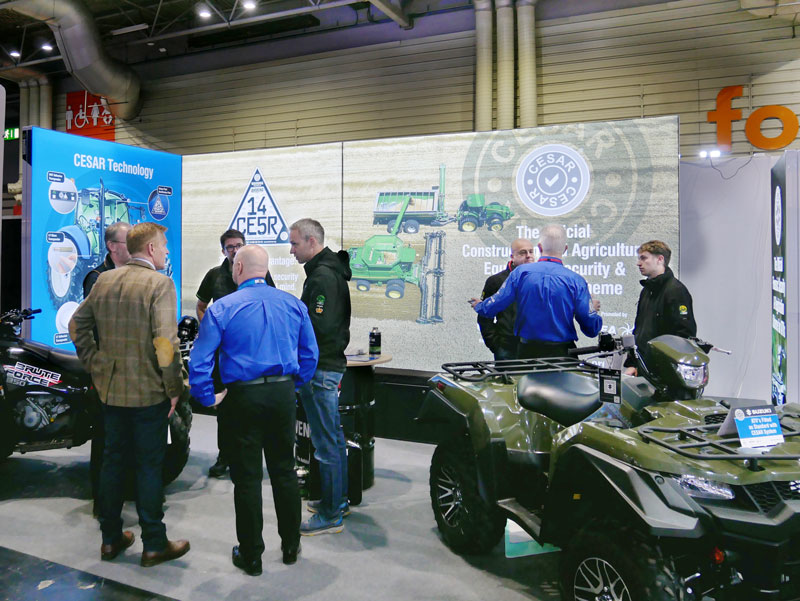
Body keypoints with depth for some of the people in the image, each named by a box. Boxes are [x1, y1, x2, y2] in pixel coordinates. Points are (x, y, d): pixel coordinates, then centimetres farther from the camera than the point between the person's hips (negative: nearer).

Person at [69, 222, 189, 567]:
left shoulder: (104, 280, 6)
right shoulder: (159, 283, -15)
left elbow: (77, 325, 11)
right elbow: (165, 341, -22)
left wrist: (95, 367, 13)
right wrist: (174, 389, -14)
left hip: (110, 389, 6)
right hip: (149, 392, -6)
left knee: (112, 461, 16)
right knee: (149, 466, 4)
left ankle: (111, 539, 28)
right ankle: (154, 545, 15)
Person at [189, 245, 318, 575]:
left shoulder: (222, 308, -6)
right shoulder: (293, 304, 3)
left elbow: (199, 361, -10)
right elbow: (310, 354, 7)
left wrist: (207, 398, 2)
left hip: (243, 398, -3)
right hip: (283, 394, 3)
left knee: (247, 477, 7)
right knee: (284, 471, 16)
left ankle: (251, 555, 19)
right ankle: (291, 546, 28)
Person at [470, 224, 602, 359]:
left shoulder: (520, 272, -6)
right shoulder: (576, 280, -7)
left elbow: (493, 307, 1)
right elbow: (591, 329, -5)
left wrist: (478, 305, 25)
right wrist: (593, 309, 18)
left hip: (528, 351, 1)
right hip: (562, 353, -1)